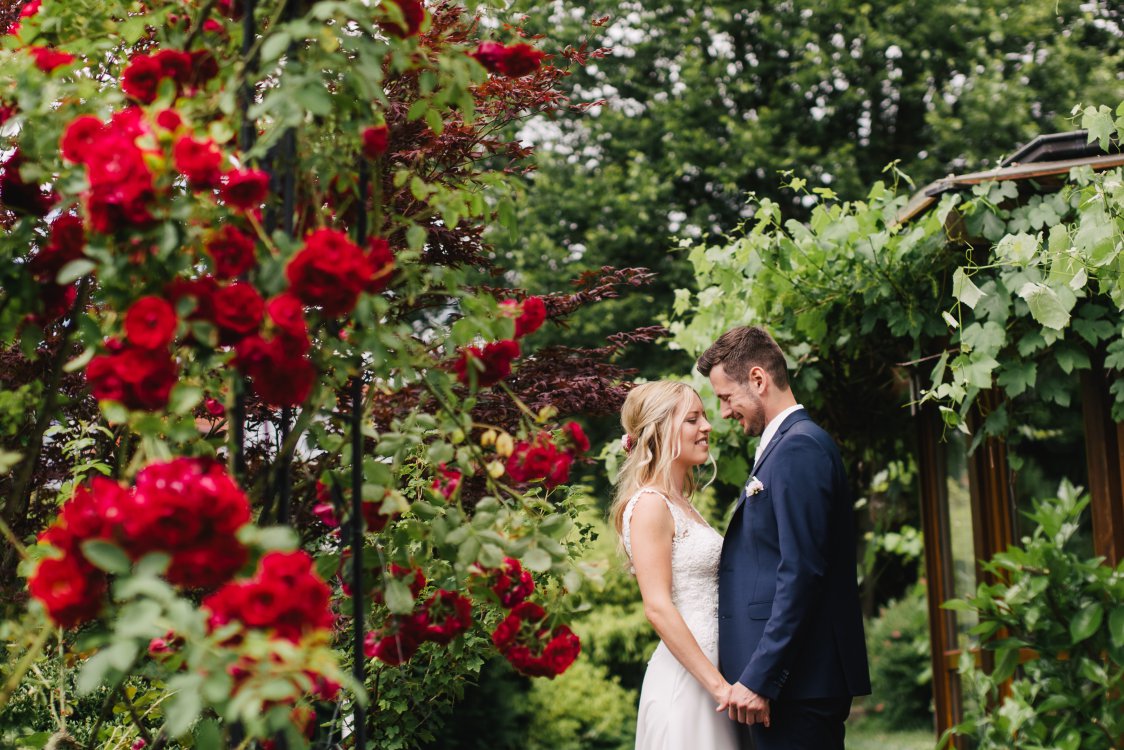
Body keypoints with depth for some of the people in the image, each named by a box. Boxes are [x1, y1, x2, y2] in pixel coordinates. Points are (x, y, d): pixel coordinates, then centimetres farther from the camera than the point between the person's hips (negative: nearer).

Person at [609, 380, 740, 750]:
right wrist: (718, 685, -20)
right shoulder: (650, 505, -12)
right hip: (684, 680, -9)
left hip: (706, 671, 9)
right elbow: (658, 608, -19)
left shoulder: (680, 504, 15)